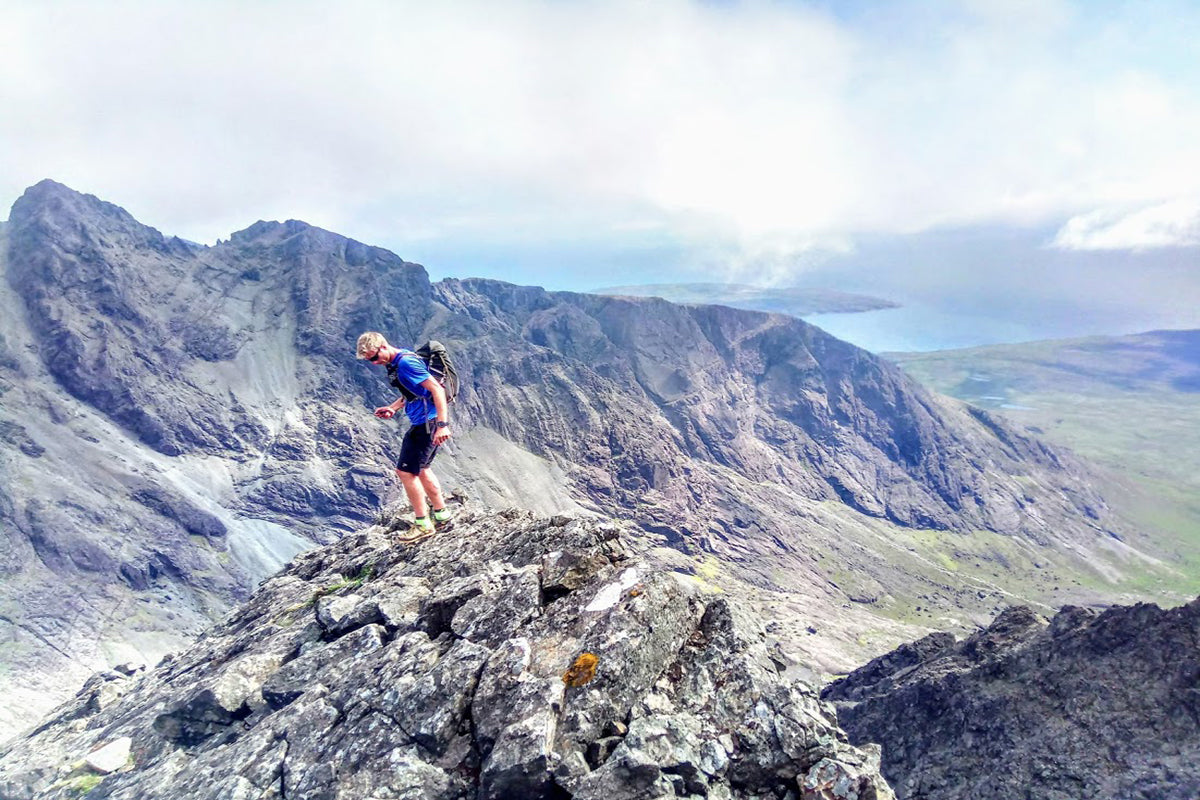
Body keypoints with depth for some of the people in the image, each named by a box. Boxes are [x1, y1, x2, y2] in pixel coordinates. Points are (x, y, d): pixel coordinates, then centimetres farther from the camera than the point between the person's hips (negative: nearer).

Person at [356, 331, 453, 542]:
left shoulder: (406, 363, -19)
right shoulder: (395, 363, 12)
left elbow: (436, 389, -24)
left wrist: (442, 424, -30)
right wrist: (393, 408, 11)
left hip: (428, 422, -11)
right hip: (423, 422, 11)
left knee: (405, 471, -5)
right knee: (419, 469, 20)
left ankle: (423, 524, 5)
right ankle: (441, 514, 30)